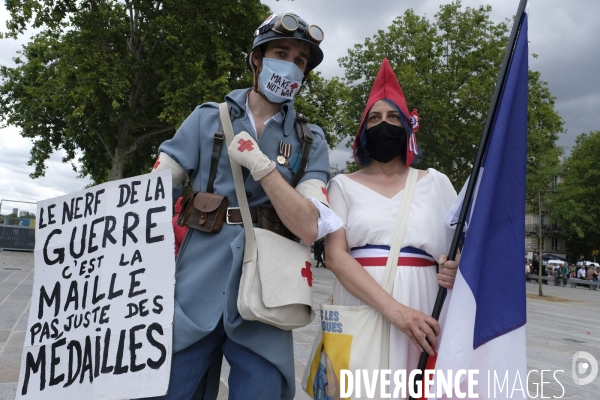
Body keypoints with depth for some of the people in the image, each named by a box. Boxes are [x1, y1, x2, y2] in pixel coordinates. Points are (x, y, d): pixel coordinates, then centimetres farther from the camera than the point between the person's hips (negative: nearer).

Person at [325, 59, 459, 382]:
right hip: (361, 311, -1)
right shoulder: (344, 185, 5)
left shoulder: (435, 182, 9)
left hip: (423, 309, 1)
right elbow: (335, 256, -7)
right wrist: (392, 308, -20)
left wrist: (459, 268, -13)